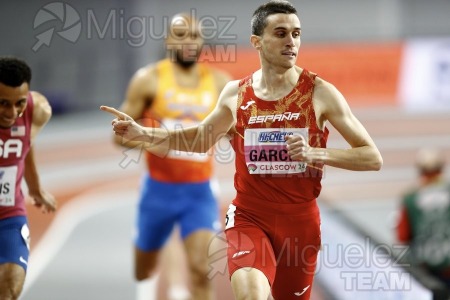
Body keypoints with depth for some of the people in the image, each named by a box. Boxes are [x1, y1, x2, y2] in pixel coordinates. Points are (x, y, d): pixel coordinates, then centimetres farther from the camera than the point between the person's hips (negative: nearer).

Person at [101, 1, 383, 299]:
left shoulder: (319, 92, -6)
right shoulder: (236, 94, 2)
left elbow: (373, 158, -6)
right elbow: (202, 137, 20)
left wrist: (317, 154, -22)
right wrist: (142, 133, 7)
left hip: (300, 219, 0)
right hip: (249, 217, 0)